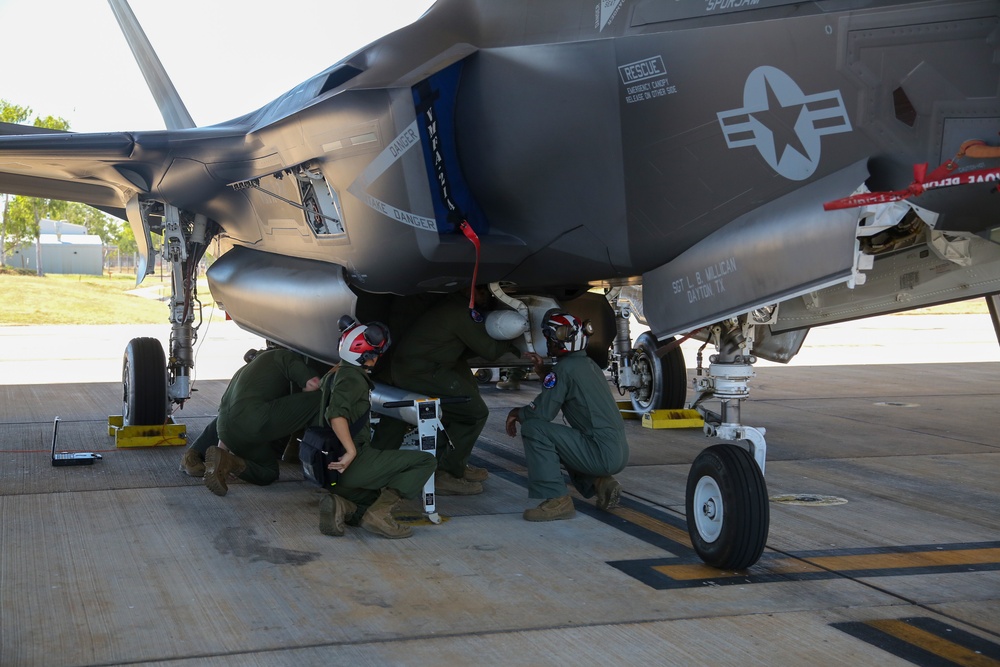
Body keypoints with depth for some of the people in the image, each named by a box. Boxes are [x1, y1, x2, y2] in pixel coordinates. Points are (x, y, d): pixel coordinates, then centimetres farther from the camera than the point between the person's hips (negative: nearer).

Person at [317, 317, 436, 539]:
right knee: (426, 462, -7)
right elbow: (336, 414, -29)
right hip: (357, 462, -10)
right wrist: (352, 452, -29)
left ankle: (341, 506, -1)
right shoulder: (352, 376, -13)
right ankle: (378, 513, -19)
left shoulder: (335, 374, 18)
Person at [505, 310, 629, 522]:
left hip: (602, 454, -9)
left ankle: (556, 500, -14)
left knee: (533, 429, -14)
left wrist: (516, 413, 5)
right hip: (619, 452, 9)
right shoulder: (588, 364, 16)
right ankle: (601, 482, 13)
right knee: (560, 440, 34)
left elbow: (542, 412, -13)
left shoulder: (565, 368, -11)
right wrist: (543, 374, 26)